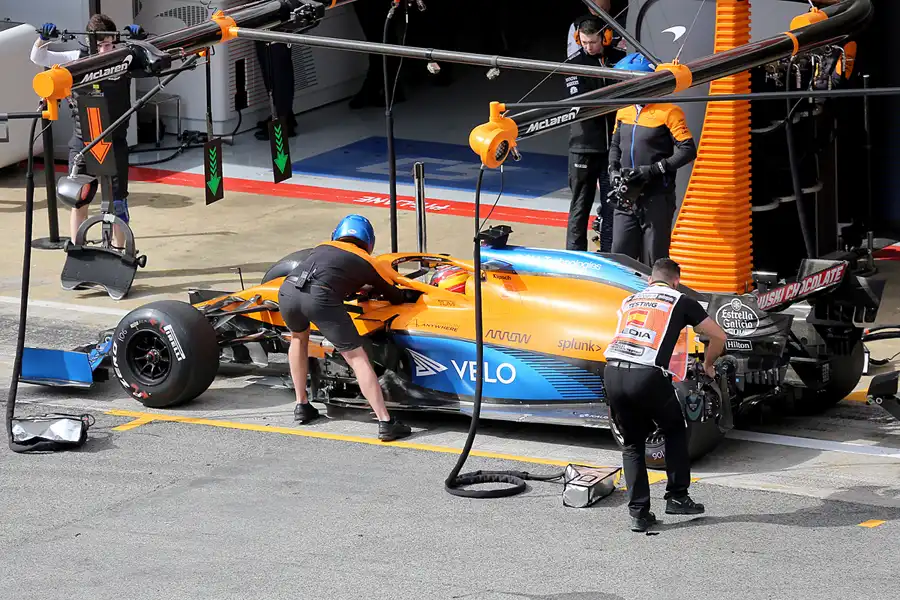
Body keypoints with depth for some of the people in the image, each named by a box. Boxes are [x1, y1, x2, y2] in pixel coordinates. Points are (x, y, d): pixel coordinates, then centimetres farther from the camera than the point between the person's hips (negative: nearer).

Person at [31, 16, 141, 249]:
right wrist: (43, 38, -24)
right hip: (82, 143, 1)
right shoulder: (77, 58, -3)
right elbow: (38, 57, -4)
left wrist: (139, 39, -25)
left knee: (117, 202, 5)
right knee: (78, 201, 7)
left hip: (115, 143, -1)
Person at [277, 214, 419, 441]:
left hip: (287, 290, 4)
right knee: (357, 357, 2)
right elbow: (394, 296, 35)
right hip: (320, 297, -4)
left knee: (298, 338, 35)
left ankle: (301, 405, 36)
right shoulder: (365, 263, 26)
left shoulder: (322, 248, 35)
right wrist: (411, 294, 56)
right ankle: (385, 422, -5)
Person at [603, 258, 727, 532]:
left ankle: (638, 512, 12)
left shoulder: (629, 301, 28)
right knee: (675, 431, 23)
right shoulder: (681, 301, 15)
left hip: (612, 372, 4)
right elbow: (718, 337, 17)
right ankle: (677, 497, 23)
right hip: (647, 375, -4)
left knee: (632, 444, 19)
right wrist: (708, 365, 35)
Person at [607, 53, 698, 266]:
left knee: (654, 263, -1)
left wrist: (653, 170, -19)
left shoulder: (668, 112, -11)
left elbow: (688, 150, -14)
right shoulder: (624, 110, 10)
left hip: (656, 199, -6)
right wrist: (613, 170, 4)